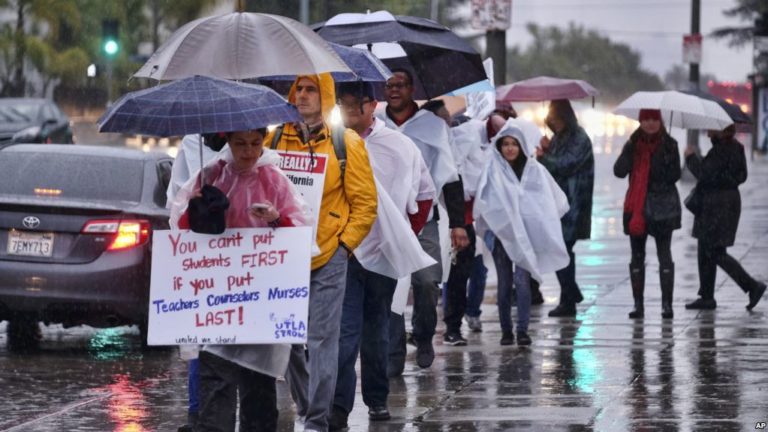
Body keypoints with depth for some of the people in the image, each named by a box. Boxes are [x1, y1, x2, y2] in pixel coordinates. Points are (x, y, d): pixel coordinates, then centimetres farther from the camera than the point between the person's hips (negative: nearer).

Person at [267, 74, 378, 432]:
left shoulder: (347, 143, -1)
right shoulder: (276, 140, 7)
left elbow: (365, 201, 0)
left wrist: (344, 244, -6)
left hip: (328, 257, -4)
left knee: (322, 339, -5)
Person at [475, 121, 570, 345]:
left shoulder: (534, 170, 3)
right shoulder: (492, 171, 2)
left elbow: (555, 200, 7)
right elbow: (483, 202, 0)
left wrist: (540, 222, 3)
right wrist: (488, 229, -5)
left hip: (526, 234, -1)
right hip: (501, 232, 1)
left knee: (522, 280, -10)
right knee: (504, 283, 5)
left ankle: (523, 330, -9)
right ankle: (506, 330, 11)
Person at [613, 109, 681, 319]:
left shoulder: (669, 144, 1)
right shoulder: (633, 144, 7)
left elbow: (674, 175, -5)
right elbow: (619, 171, -5)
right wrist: (630, 148, -17)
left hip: (662, 206, -3)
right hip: (636, 206, 3)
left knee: (664, 254, -3)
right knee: (637, 255, 4)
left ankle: (667, 304, -2)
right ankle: (638, 304, 9)